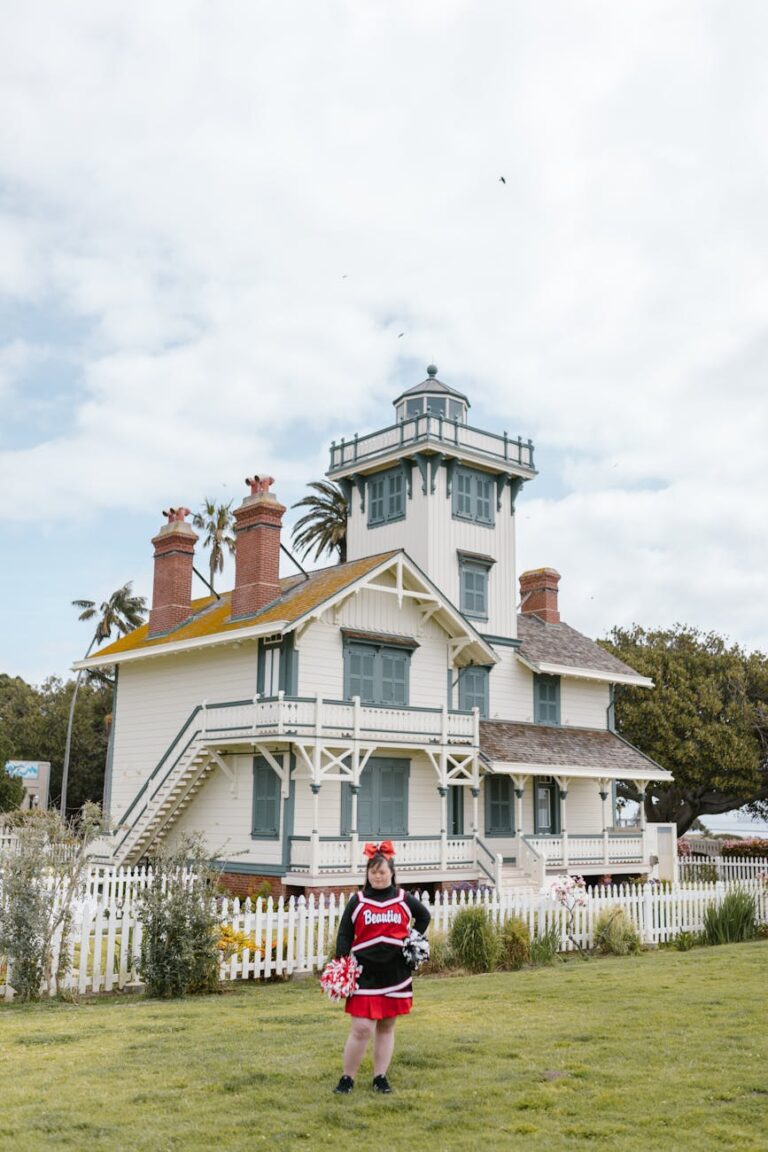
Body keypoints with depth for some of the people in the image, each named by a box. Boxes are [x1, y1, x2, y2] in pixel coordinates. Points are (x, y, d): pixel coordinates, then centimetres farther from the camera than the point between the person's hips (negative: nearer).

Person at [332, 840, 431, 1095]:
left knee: (387, 1027, 10)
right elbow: (344, 935, 1)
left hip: (396, 975, 2)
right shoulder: (357, 901, 1)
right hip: (365, 974, -2)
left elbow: (425, 916, 23)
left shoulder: (404, 900, 6)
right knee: (361, 1028, -7)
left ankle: (380, 1077, 21)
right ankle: (347, 1078, 8)